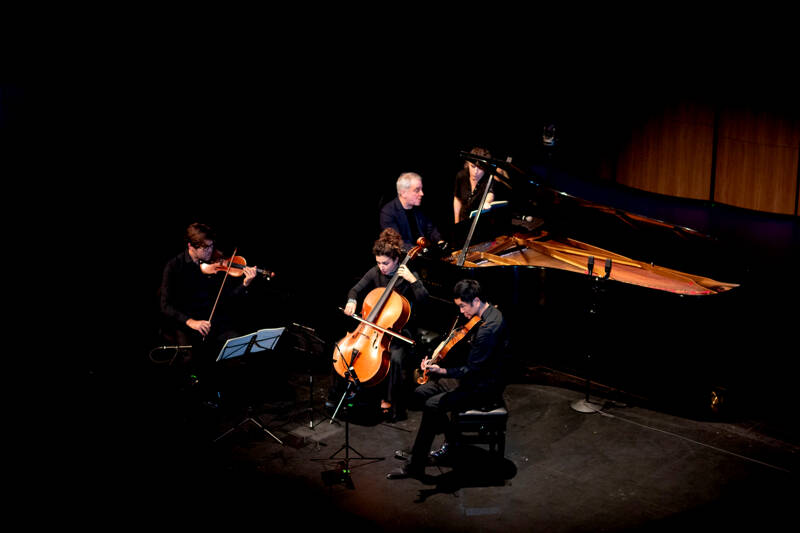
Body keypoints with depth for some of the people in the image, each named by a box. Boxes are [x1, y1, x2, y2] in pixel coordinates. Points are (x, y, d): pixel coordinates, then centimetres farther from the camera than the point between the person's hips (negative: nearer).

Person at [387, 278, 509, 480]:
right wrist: (437, 357, 2)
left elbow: (472, 369, -27)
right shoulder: (481, 316, 4)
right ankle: (451, 439, 17)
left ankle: (415, 466, -15)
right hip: (475, 376, 10)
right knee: (422, 392, 4)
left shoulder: (489, 327, -27)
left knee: (432, 405, -23)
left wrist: (442, 371, -37)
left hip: (486, 387, -10)